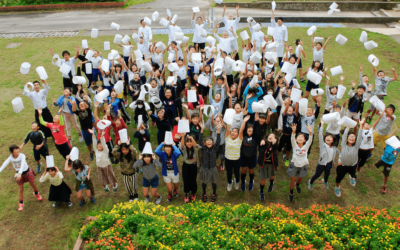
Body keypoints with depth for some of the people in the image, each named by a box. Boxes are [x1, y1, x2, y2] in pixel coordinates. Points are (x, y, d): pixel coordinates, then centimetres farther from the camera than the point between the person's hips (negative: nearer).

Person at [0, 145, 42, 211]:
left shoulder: (22, 156, -26)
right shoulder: (11, 157, -16)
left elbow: (23, 164, -39)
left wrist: (20, 173, -53)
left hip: (27, 172, -2)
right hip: (19, 174, 2)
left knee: (32, 184, 14)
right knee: (21, 189, 7)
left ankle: (36, 193, 46)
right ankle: (21, 203, 24)